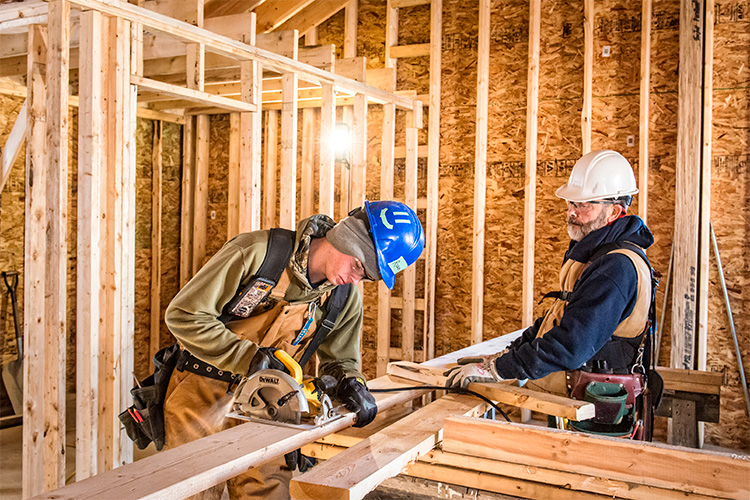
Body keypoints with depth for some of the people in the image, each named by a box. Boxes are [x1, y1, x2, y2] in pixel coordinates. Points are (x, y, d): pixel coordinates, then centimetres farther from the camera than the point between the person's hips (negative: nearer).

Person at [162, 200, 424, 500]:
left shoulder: (346, 298, -3)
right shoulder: (255, 253, -21)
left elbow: (339, 360, 11)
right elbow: (183, 315, -19)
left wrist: (352, 384, -13)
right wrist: (249, 357, -26)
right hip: (203, 394, -4)